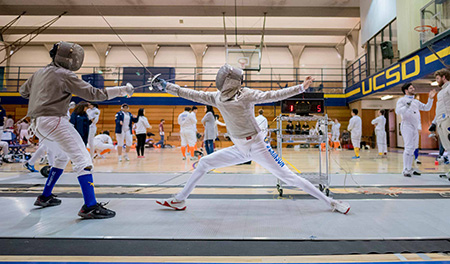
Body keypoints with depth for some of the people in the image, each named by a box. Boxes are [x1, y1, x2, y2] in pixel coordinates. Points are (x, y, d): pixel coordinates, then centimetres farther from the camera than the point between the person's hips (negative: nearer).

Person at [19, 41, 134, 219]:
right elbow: (92, 94, -13)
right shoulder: (65, 75, -7)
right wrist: (122, 90, -11)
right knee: (83, 160, -14)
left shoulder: (40, 73, 17)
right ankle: (90, 207, -25)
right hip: (53, 120, -9)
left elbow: (23, 91, 28)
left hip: (38, 123, 9)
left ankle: (45, 197, 32)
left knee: (63, 156, 27)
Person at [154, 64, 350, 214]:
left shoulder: (246, 94, -15)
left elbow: (272, 96, -21)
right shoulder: (217, 98, 1)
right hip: (239, 148, 6)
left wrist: (301, 87, -29)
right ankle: (179, 200, 17)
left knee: (288, 177, -7)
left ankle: (330, 202, 8)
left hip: (257, 147, -6)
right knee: (204, 163, 4)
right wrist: (166, 86, 6)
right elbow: (192, 94, 5)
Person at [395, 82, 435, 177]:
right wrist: (406, 106, -28)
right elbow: (398, 111, -14)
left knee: (413, 148, 8)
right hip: (407, 125, -8)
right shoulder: (402, 100, 0)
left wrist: (430, 98, 11)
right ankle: (405, 170, -13)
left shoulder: (416, 101, 21)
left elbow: (426, 108, 22)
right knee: (408, 148, -15)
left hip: (415, 127, 8)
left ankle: (410, 169, 14)